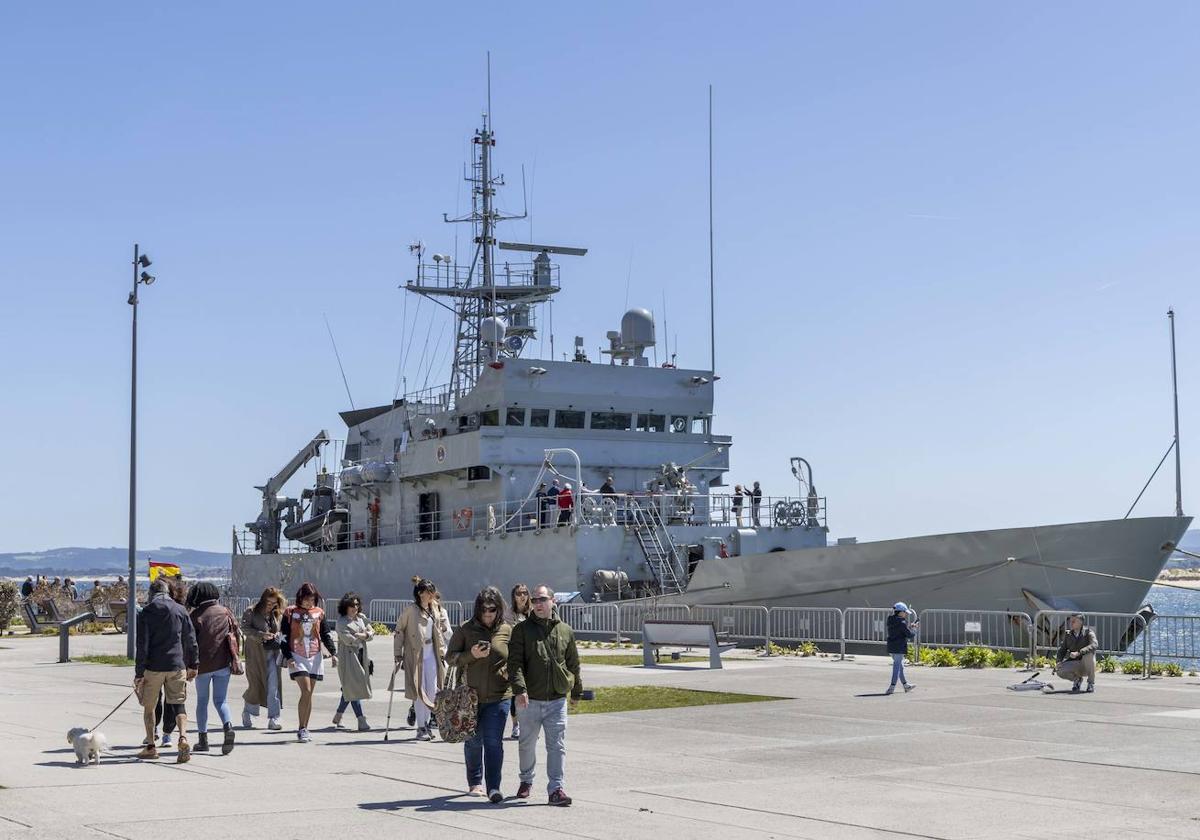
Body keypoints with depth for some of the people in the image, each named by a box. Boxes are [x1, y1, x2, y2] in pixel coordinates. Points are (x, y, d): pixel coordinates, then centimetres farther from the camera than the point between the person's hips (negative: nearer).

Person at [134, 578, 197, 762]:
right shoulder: (180, 610, 5)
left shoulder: (146, 612, -4)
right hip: (177, 666, 2)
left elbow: (142, 645, -7)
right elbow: (191, 640, 7)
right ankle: (183, 737, -19)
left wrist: (139, 673, -5)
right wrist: (193, 665, 16)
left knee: (149, 706, 13)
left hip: (153, 667, -2)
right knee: (178, 704, 5)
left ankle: (151, 746, 16)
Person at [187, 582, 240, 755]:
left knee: (202, 701, 13)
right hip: (223, 663, 2)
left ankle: (203, 739, 13)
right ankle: (228, 726, -19)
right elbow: (235, 634, 5)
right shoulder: (225, 612, 3)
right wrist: (235, 659, 12)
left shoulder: (196, 616, -6)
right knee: (220, 700, 8)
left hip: (203, 664, -2)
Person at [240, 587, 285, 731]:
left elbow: (282, 631, 24)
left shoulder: (278, 615, 14)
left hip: (273, 654, 3)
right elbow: (245, 629, -10)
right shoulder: (251, 612, 0)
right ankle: (247, 715, 23)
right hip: (255, 654, -3)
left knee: (274, 686, -6)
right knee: (255, 685, 1)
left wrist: (278, 636, 1)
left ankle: (273, 719, -5)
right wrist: (261, 635, -21)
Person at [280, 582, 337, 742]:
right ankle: (301, 729, -9)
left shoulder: (319, 613, 8)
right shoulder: (290, 612, -2)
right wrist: (288, 657, -11)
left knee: (309, 694, 7)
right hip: (297, 657, -4)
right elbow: (284, 636, -2)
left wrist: (333, 653, 1)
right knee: (306, 691, -16)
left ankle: (304, 729, 16)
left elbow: (325, 635, 12)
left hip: (314, 657, 4)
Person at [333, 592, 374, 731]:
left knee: (349, 689, 12)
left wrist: (363, 635, -10)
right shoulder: (342, 622, -8)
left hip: (361, 655, 7)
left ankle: (337, 717, 26)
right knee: (353, 688, -8)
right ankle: (361, 721, -11)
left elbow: (371, 633, 12)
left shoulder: (361, 618, 13)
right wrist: (364, 636, -3)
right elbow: (348, 639, -16)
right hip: (348, 656, -7)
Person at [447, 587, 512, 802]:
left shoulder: (507, 631, 2)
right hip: (470, 695, 1)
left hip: (498, 697, -1)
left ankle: (494, 787, -7)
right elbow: (450, 657, 0)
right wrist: (471, 655, -16)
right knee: (473, 741, 14)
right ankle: (475, 782, 31)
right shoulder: (465, 629, -1)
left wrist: (509, 671, -7)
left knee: (494, 742, -8)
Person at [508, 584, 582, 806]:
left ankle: (556, 788, -2)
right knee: (527, 744, 13)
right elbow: (515, 662, -9)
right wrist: (519, 688, -22)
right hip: (529, 700, -1)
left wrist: (576, 692, 20)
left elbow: (573, 664, 16)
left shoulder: (565, 631, 8)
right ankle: (526, 781, 33)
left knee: (557, 746, -5)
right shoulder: (522, 629, 0)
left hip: (557, 700, 1)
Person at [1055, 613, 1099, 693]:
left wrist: (1078, 653, -40)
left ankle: (1091, 683, -14)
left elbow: (1094, 645, -28)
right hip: (1074, 664, 3)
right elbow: (1062, 649, 7)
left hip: (1086, 665, -3)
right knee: (1060, 671, -26)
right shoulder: (1068, 635, 6)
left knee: (1088, 655, -37)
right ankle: (1077, 679, 9)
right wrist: (1058, 661, -14)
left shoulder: (1088, 632, -9)